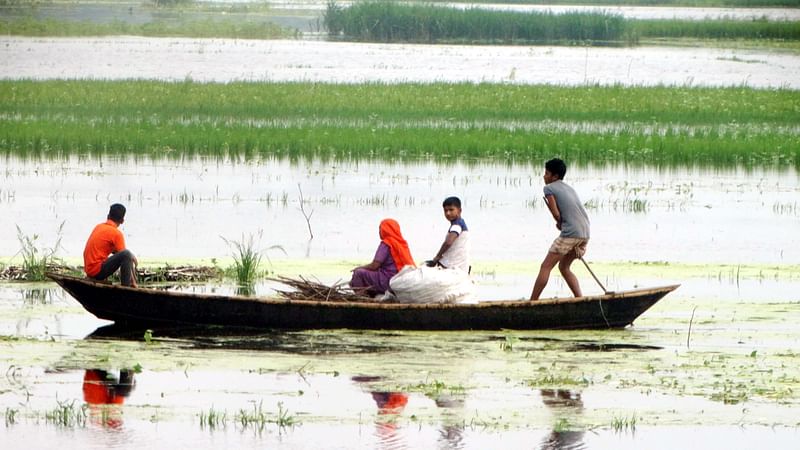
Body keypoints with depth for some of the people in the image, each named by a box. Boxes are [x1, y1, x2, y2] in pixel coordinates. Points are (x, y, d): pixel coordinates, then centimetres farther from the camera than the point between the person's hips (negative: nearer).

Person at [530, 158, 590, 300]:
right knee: (564, 267, 21)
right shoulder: (569, 189, 25)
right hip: (585, 233, 8)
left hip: (570, 233, -8)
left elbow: (556, 214, -7)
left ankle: (532, 302, -6)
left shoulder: (549, 188, 2)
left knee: (545, 267, -3)